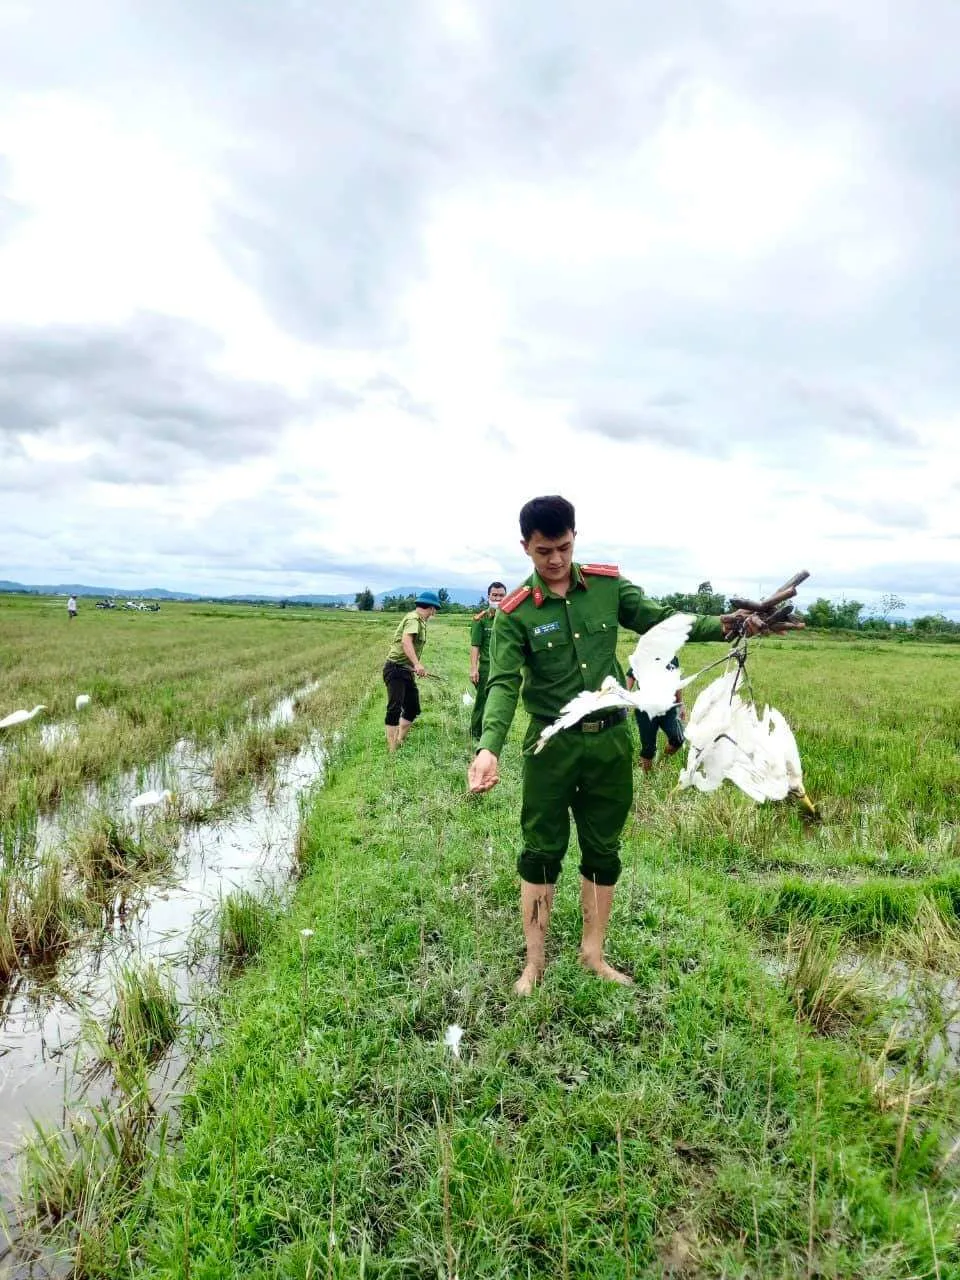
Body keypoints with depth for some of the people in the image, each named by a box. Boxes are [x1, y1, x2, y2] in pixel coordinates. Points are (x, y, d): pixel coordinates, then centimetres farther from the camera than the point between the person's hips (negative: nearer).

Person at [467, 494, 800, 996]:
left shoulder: (608, 584, 0)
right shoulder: (515, 612, -10)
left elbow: (660, 621, 4)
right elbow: (503, 684, -19)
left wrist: (722, 626, -11)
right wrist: (489, 747, -34)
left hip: (611, 739, 3)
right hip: (552, 744, -3)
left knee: (604, 851, 15)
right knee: (541, 851, 8)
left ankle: (593, 953, 34)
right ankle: (534, 961, 27)